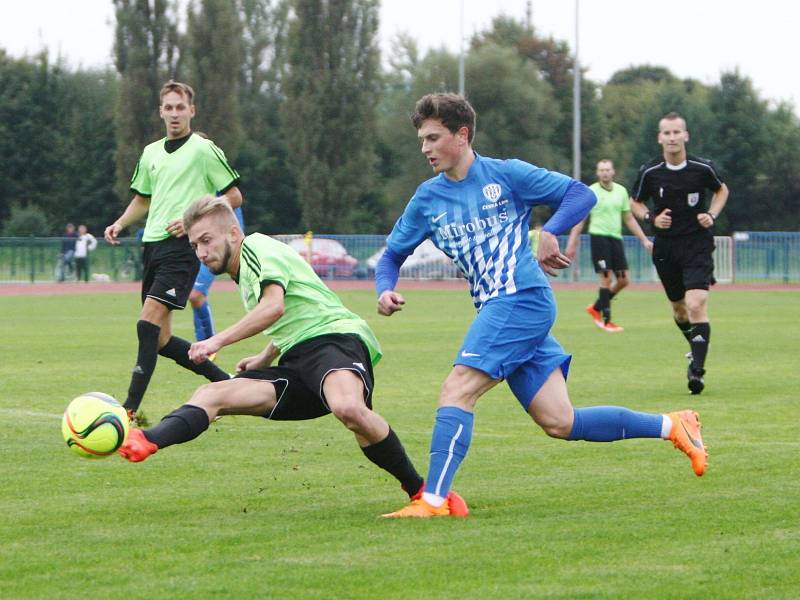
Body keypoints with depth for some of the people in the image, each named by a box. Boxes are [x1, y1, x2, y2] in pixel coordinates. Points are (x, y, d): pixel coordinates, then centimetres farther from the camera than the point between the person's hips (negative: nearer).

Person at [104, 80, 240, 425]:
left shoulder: (203, 150, -3)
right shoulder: (151, 153, 17)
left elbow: (234, 197, -2)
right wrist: (120, 223, 11)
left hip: (182, 246, -8)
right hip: (152, 245, 8)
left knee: (148, 323, -20)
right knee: (160, 340, 6)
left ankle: (131, 407, -21)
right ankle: (224, 382, 22)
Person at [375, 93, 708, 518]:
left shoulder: (505, 175, -1)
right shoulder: (427, 200, 14)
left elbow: (580, 194, 0)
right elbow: (392, 255, 20)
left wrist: (549, 231, -17)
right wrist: (385, 290, -1)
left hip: (523, 298, -6)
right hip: (495, 310, 6)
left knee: (456, 391, -19)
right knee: (560, 423, 3)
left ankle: (433, 500, -23)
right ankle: (671, 426, 15)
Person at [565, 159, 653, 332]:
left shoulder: (621, 191, 11)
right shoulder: (590, 192, -3)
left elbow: (629, 219, 18)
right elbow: (579, 220, -1)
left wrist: (644, 240, 16)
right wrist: (571, 244, -6)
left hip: (616, 238, 6)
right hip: (599, 237, -5)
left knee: (623, 280, 2)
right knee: (606, 278, -10)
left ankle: (596, 308, 21)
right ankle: (606, 321, -4)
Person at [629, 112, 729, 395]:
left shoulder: (702, 168, -7)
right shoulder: (649, 172, -6)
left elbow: (721, 190, 13)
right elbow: (636, 202, 10)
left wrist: (712, 215, -4)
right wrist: (652, 218, -10)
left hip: (698, 243, -3)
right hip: (666, 246, 3)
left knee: (696, 305, -19)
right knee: (678, 308, 15)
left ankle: (697, 369, -17)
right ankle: (696, 347, 44)